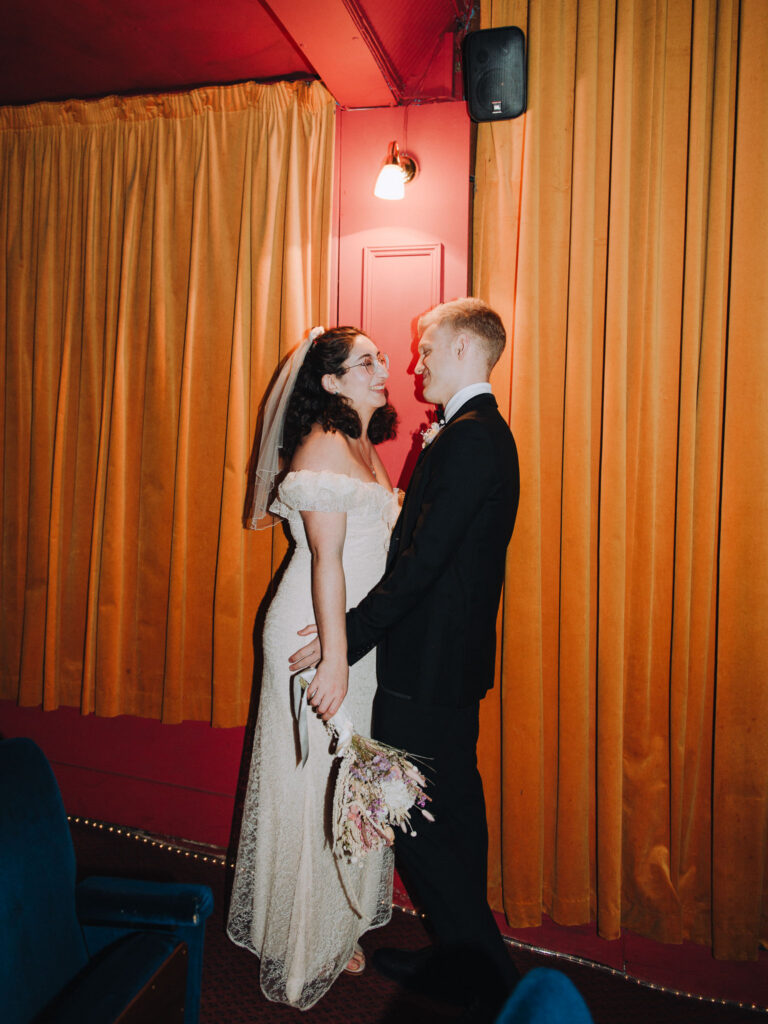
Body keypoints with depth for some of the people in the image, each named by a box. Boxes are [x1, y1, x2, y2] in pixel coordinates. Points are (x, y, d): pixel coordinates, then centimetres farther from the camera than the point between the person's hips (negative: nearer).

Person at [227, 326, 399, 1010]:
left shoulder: (362, 446, 14)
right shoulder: (323, 446, -14)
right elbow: (326, 557, -21)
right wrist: (335, 658, -23)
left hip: (358, 630, 9)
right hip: (317, 633, -9)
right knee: (314, 780, 4)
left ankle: (336, 929, 35)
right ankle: (303, 952, 24)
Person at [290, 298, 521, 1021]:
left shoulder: (465, 438, -19)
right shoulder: (488, 433, 14)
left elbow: (423, 562, -24)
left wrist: (346, 637, -21)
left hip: (427, 663, -10)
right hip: (457, 660, 10)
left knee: (417, 818, 3)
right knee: (454, 811, 19)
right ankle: (459, 954, 37)